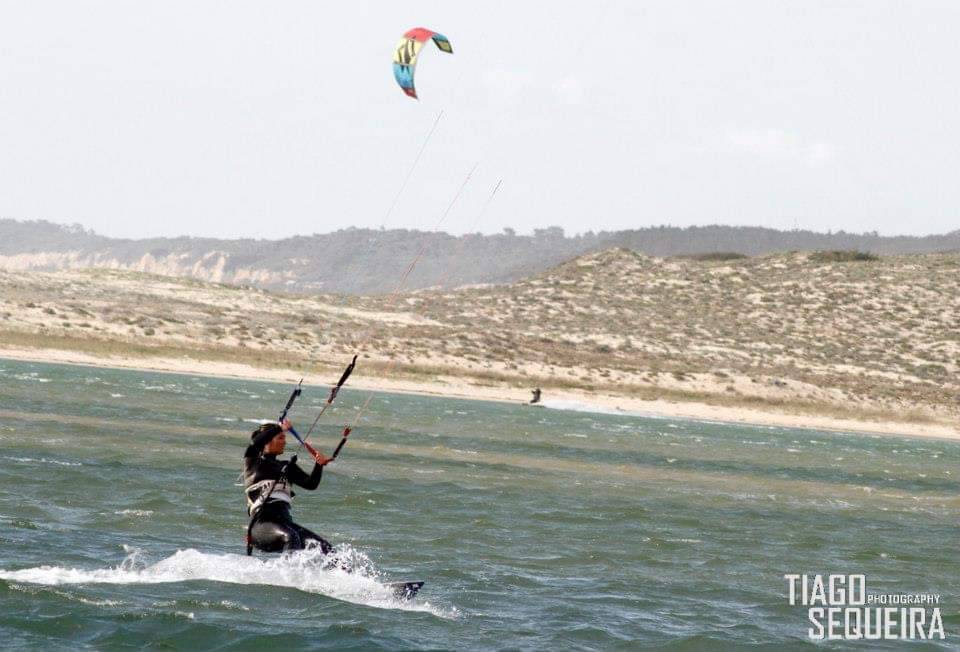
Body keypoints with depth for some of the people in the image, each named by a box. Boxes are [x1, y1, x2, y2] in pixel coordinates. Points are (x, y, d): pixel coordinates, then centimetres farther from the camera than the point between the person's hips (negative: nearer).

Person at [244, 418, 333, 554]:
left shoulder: (287, 467, 23)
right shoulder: (252, 461, 10)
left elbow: (311, 484, 10)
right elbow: (256, 442, -13)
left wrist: (319, 465, -7)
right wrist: (280, 428, -7)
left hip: (284, 521, 6)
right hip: (262, 521, -6)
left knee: (324, 546, -14)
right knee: (291, 537, -36)